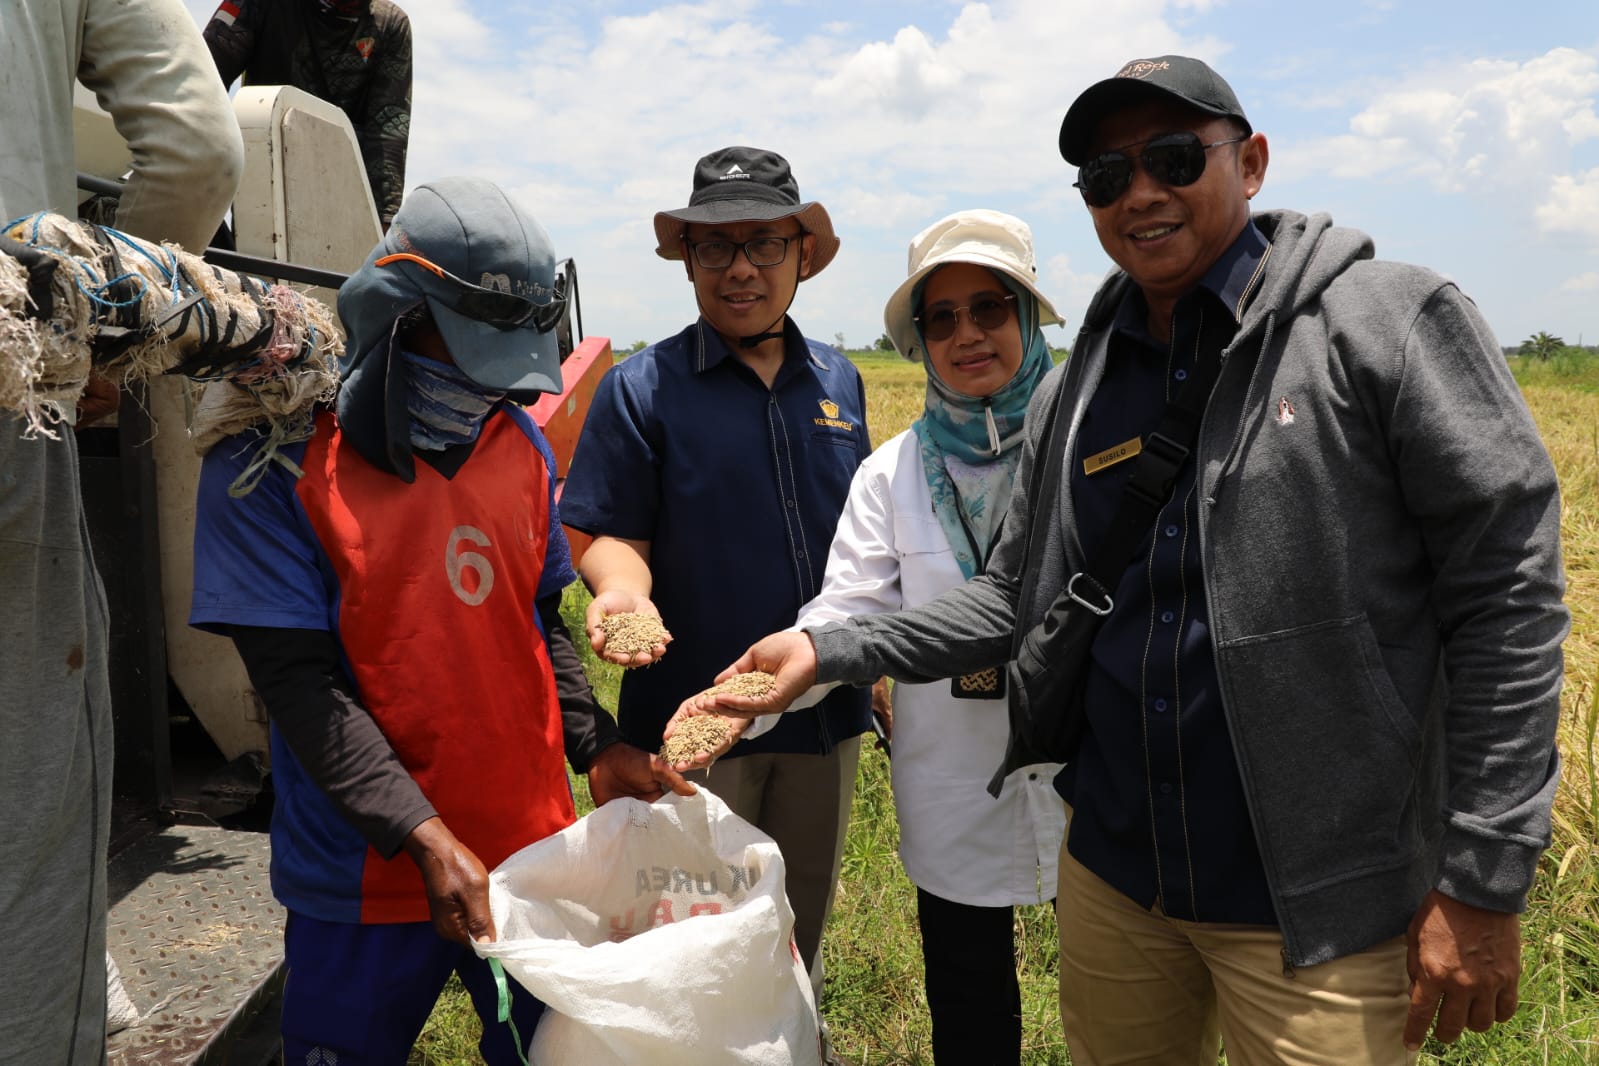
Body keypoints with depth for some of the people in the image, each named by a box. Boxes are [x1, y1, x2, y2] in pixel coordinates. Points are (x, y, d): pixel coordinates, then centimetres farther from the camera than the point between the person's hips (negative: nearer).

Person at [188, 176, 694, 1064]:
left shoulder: (520, 444, 4)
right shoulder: (273, 458, -12)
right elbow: (297, 682, -16)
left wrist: (598, 748, -4)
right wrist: (425, 839, -22)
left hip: (534, 853, 5)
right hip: (366, 882, -4)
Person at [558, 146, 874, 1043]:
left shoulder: (838, 381, 6)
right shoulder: (642, 388, -6)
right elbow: (615, 534, -7)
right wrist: (622, 590, -30)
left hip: (823, 711, 4)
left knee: (800, 935, 22)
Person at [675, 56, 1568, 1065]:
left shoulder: (1390, 321, -9)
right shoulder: (1076, 389, 6)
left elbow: (1507, 594, -11)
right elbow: (1017, 599, 11)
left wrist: (1485, 879, -13)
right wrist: (829, 650, 1)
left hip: (1322, 902, -5)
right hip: (1112, 874, 5)